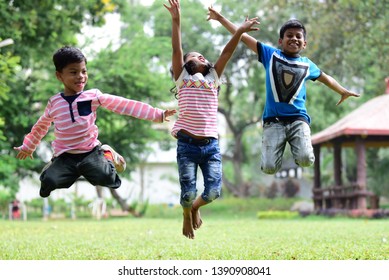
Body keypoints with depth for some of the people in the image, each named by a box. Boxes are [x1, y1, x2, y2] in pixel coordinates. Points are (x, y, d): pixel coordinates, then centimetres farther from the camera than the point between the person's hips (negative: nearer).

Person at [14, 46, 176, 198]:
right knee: (49, 182, -26)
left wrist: (158, 115, -14)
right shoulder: (54, 103, 2)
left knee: (105, 177, -29)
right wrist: (27, 147, 31)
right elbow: (41, 127, 21)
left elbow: (124, 105, -9)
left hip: (90, 151, -1)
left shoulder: (93, 96, -3)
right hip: (65, 155, 1)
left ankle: (107, 156, 9)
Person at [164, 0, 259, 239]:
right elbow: (176, 50, -2)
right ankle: (187, 216, 31)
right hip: (187, 145, -3)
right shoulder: (182, 78, 9)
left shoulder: (213, 78, 17)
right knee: (188, 194, -5)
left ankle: (195, 208, 28)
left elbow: (226, 54, 8)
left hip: (211, 145, 3)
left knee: (213, 192, -7)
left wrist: (240, 31, -1)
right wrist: (176, 20, -11)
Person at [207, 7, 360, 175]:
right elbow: (244, 37, 6)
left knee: (305, 159, -24)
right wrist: (221, 18, 3)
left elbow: (325, 78, 33)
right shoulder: (270, 54, 8)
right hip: (273, 119, -1)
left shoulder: (308, 65, 14)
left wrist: (343, 91, 46)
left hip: (298, 119, 1)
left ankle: (297, 149, 14)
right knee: (269, 168, -14)